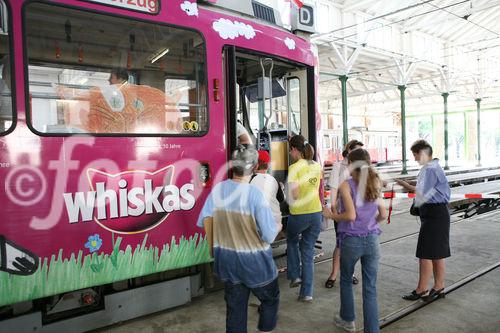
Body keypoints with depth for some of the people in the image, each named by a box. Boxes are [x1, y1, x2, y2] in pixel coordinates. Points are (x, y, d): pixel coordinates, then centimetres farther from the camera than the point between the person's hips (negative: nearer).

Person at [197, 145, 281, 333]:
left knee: (235, 307, 19)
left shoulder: (218, 189, -8)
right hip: (255, 261, -4)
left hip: (228, 260, 4)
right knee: (270, 299, 23)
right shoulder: (254, 194, -22)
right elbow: (269, 236, -19)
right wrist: (277, 227, 3)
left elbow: (206, 220, 1)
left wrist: (214, 247, 15)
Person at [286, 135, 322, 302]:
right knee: (308, 252, 14)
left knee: (291, 241, 26)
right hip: (316, 213, 5)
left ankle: (295, 276, 23)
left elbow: (294, 195, -18)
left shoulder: (294, 168, -14)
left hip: (299, 214, -5)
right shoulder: (317, 166, 5)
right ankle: (306, 293, 18)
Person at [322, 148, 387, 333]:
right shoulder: (375, 184, 4)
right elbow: (383, 215, 7)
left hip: (351, 240, -3)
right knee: (370, 288, 9)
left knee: (346, 280, 21)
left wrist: (332, 215, -4)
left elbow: (351, 215, -20)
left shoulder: (346, 185, -11)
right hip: (372, 240, 4)